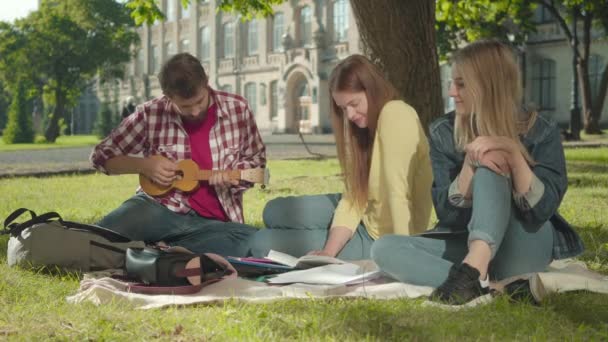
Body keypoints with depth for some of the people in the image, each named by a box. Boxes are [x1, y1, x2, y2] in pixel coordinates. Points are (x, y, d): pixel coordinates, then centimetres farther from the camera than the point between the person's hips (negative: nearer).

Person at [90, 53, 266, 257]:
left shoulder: (237, 109, 0)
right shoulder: (151, 114, -3)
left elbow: (256, 159, 15)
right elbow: (102, 155, 7)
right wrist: (143, 166, -11)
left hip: (214, 222, 3)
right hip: (159, 208, -2)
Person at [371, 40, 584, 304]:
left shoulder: (541, 132, -7)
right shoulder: (443, 132, -2)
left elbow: (542, 210, -18)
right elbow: (447, 213, -8)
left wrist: (513, 153, -29)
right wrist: (470, 163, -23)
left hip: (524, 248, -3)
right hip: (469, 245, 3)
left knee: (490, 168, -28)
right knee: (384, 249, -22)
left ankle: (472, 271, -48)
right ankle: (481, 281, -35)